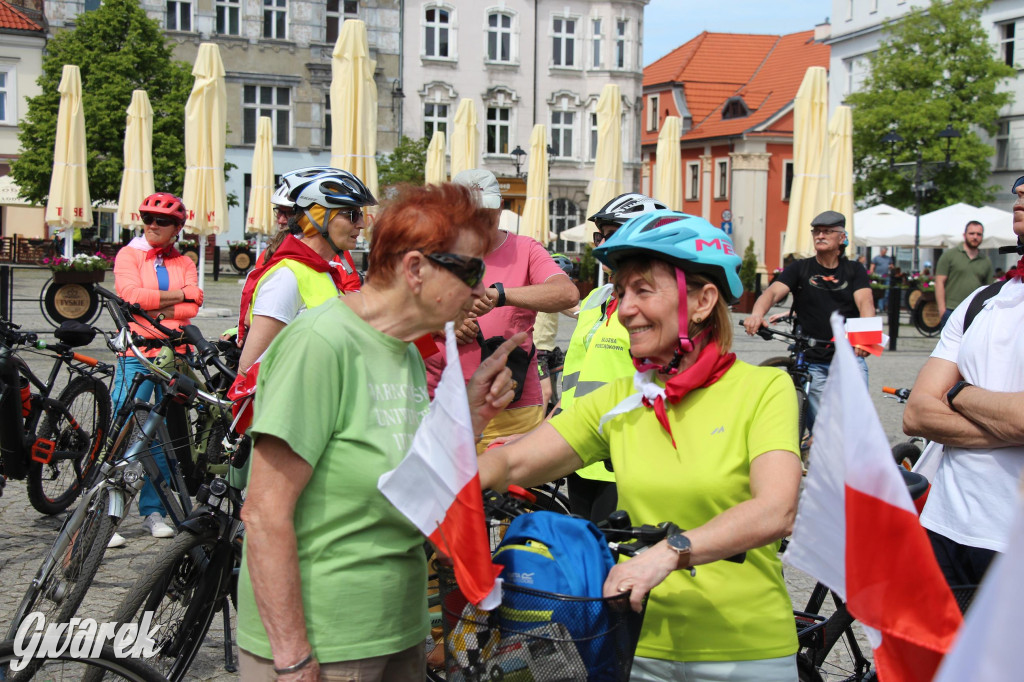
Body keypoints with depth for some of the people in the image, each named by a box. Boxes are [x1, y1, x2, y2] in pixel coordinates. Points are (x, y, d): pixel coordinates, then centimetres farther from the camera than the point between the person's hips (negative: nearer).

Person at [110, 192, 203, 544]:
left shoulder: (184, 263, 15)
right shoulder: (129, 255, 7)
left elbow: (191, 307, 0)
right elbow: (131, 295, -10)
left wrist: (154, 307, -11)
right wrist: (177, 295, -5)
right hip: (137, 354, -3)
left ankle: (153, 511, 13)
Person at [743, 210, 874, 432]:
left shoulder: (854, 270, 7)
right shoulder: (800, 268, 5)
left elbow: (865, 302, -10)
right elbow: (773, 291, -11)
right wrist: (757, 314, -35)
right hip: (812, 362, 0)